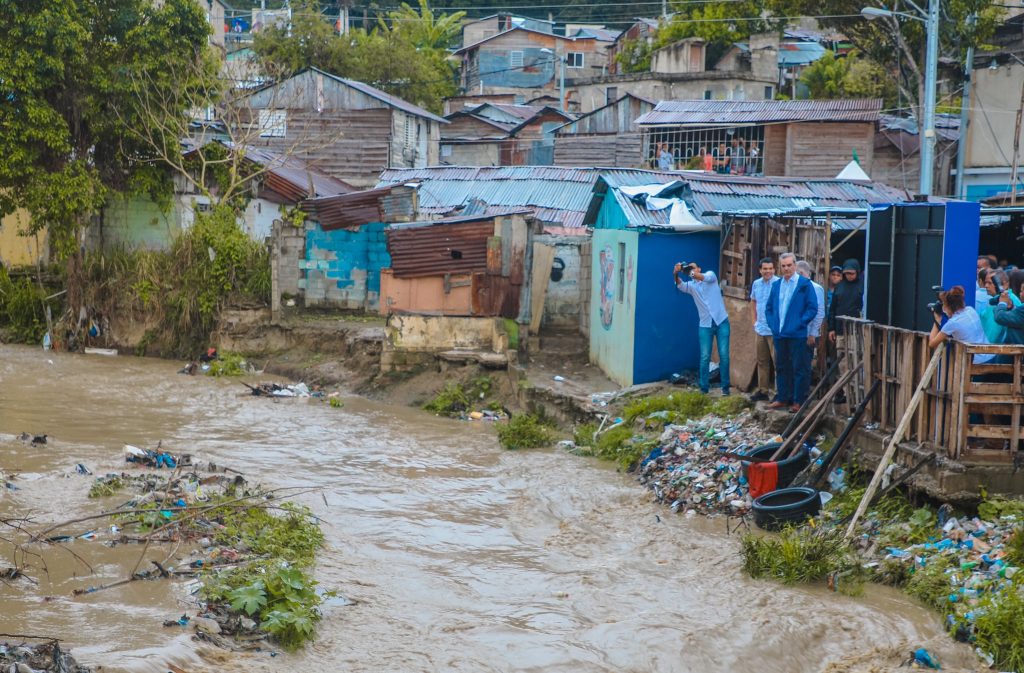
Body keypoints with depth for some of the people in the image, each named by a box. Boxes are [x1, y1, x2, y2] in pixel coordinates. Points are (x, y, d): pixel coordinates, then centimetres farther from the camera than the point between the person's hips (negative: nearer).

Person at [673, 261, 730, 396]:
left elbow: (706, 278, -21)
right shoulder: (691, 285, 7)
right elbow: (680, 285, -15)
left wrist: (691, 273, -37)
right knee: (705, 357, -2)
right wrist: (676, 273, -36)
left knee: (724, 355, -1)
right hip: (705, 325, 2)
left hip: (721, 322, -2)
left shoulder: (711, 275, 3)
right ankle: (703, 388, 3)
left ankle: (725, 387, 7)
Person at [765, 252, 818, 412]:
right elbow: (769, 308, 18)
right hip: (779, 333, 6)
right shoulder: (776, 285, 12)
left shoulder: (805, 284, -4)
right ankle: (782, 398, 20)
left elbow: (812, 308, -7)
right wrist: (772, 324, 4)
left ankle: (798, 401, 3)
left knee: (799, 368, -1)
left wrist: (799, 323, -12)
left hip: (797, 335, -6)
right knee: (781, 367, 12)